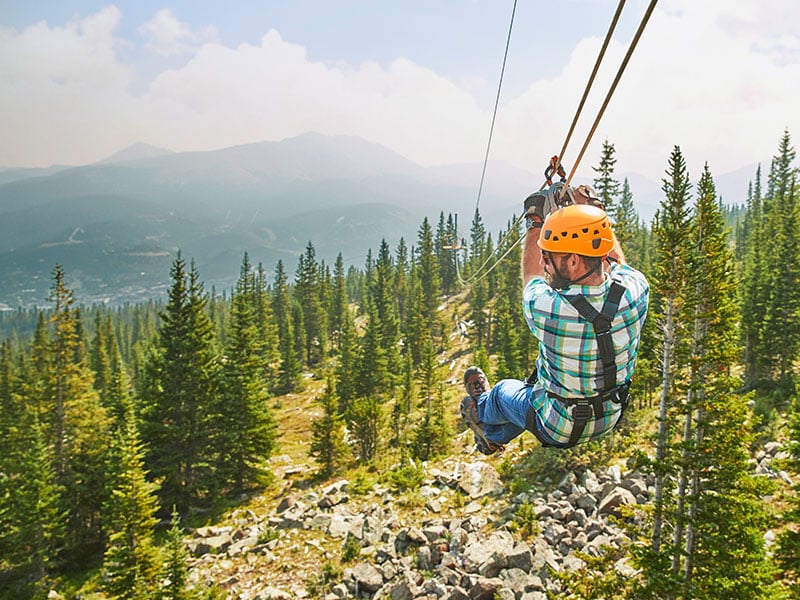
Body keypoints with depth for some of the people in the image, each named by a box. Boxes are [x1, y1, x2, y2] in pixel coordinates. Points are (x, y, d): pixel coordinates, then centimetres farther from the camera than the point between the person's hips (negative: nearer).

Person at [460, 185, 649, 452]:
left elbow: (532, 276, -8)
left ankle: (482, 414, 59)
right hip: (610, 420, 5)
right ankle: (494, 438, 57)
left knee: (504, 391, 24)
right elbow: (617, 261, 4)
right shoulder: (635, 289, -23)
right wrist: (593, 210, 14)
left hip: (560, 430, -5)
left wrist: (534, 222, 6)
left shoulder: (543, 307, -35)